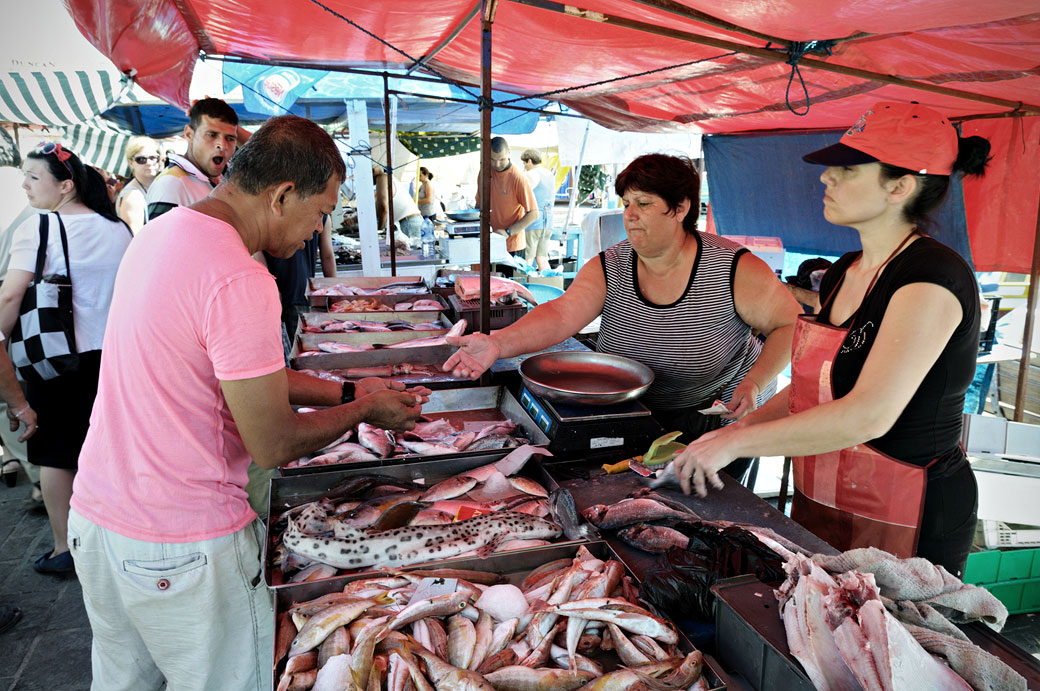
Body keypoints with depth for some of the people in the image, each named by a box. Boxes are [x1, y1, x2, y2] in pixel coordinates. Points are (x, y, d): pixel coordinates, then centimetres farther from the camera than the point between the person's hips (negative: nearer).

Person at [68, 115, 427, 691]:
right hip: (181, 546, -9)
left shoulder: (160, 233, 4)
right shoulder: (239, 282, -26)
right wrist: (363, 411, -3)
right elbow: (273, 446, -20)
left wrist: (347, 392, 11)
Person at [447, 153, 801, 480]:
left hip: (721, 421, -2)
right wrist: (498, 343, -44)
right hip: (633, 418, 3)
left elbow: (792, 323, -10)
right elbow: (561, 314, -26)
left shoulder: (733, 269, -18)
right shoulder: (609, 268, -11)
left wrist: (754, 384, -25)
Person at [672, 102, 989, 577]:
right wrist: (737, 430, 1)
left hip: (906, 521, -7)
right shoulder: (842, 274, 6)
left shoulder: (931, 276, -20)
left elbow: (868, 415, -28)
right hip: (820, 503, 8)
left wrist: (736, 442, -23)